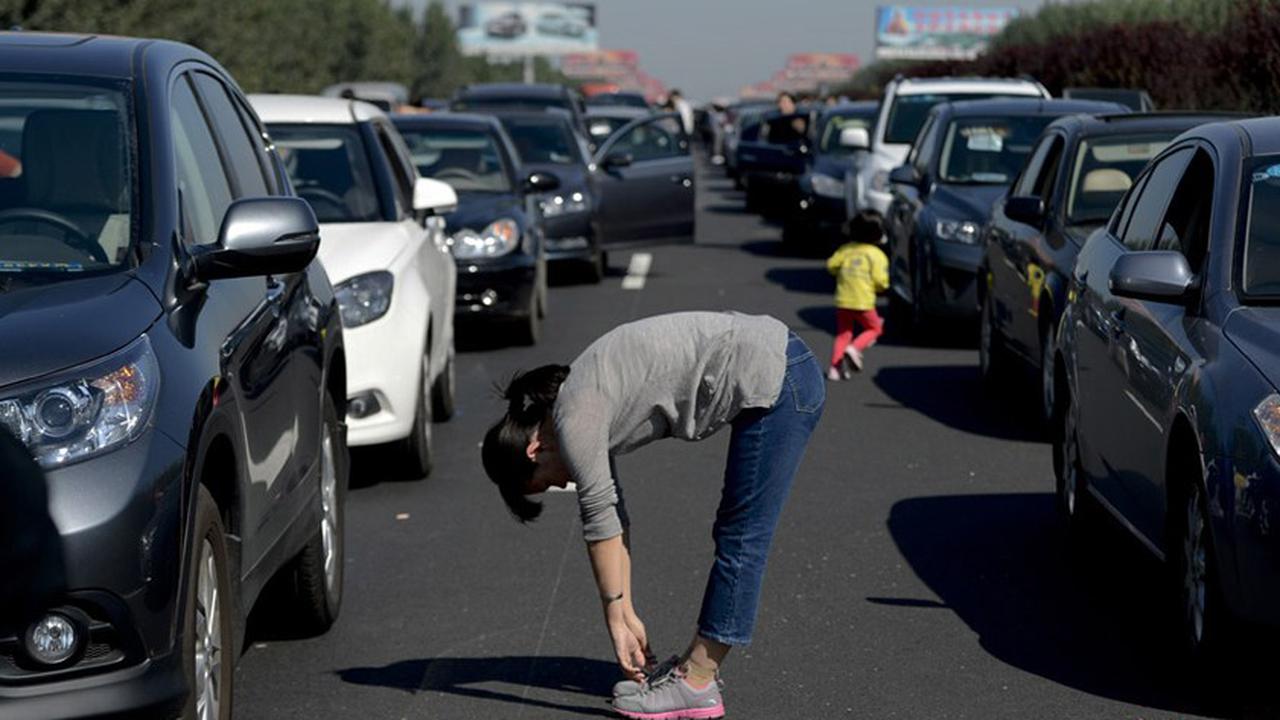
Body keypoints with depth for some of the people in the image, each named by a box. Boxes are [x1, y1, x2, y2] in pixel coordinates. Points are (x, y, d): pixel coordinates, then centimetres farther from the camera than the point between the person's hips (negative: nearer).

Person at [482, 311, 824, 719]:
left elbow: (600, 517, -7)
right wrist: (626, 615, 17)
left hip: (775, 380, -10)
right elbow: (610, 519, 17)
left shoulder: (574, 419, -11)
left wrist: (617, 616, 1)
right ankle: (697, 665, 23)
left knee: (740, 538, -3)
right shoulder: (584, 409, 15)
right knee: (734, 533, 15)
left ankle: (696, 685, 2)